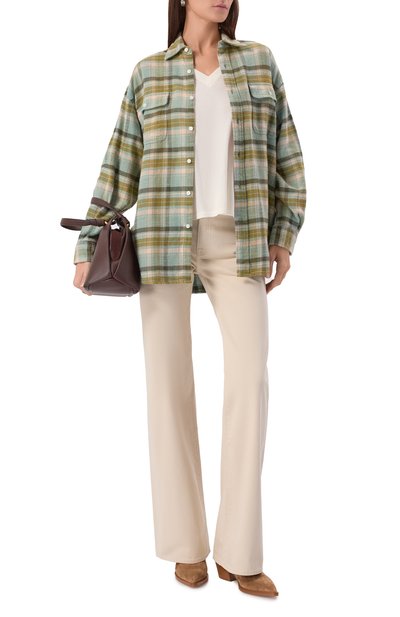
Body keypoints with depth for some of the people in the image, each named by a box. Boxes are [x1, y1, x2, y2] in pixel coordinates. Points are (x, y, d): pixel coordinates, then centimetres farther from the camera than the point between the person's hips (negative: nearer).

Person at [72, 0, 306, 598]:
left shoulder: (259, 62, 12)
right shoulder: (148, 73, 9)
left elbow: (286, 155, 11)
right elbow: (120, 166, 7)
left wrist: (284, 236, 3)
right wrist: (89, 247, 2)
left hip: (237, 243, 1)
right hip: (163, 242, -1)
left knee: (251, 379, -12)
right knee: (168, 382, -4)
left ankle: (238, 553, -1)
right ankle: (186, 542, 12)